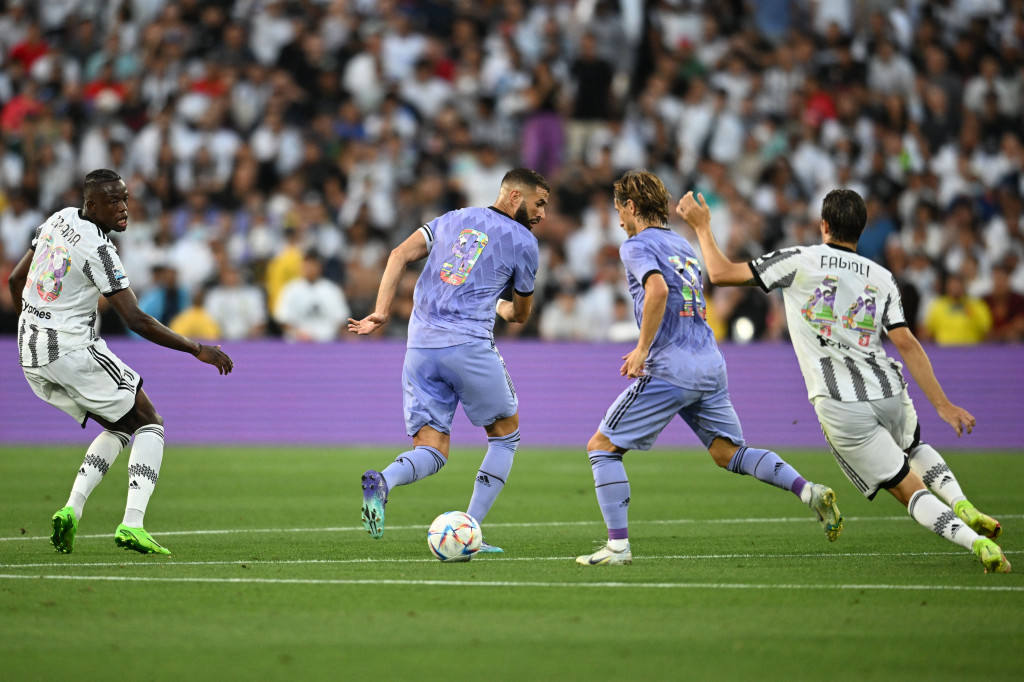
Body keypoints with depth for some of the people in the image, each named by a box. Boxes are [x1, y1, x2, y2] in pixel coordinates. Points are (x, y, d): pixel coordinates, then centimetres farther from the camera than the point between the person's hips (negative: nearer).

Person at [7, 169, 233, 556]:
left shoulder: (59, 220, 8)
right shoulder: (98, 250, -17)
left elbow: (15, 281, 20)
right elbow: (136, 321, -20)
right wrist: (198, 350, -16)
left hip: (32, 357, 8)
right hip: (73, 351, -8)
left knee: (119, 429, 20)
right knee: (148, 425, 3)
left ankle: (71, 509, 2)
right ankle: (132, 525, -11)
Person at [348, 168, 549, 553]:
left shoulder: (452, 220, 20)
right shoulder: (523, 242, 7)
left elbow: (400, 255, 7)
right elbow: (521, 314, 19)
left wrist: (381, 312, 2)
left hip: (420, 347, 5)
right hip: (469, 345, -5)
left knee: (432, 451, 6)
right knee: (505, 434, 16)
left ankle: (383, 481, -28)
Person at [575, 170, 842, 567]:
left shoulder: (637, 246, -3)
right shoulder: (682, 244, 22)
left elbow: (657, 290, -23)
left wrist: (642, 349, -18)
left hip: (669, 370, -8)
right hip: (710, 366, 8)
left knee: (602, 446, 1)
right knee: (729, 452, 10)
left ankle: (618, 545, -8)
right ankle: (809, 492, -10)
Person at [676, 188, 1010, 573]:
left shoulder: (799, 261, 0)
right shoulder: (881, 278, 10)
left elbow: (722, 273, 3)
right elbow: (906, 343, 1)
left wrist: (701, 226, 19)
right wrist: (942, 404, 0)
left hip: (841, 409, -4)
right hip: (889, 394, 4)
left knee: (911, 490, 1)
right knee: (914, 448, 36)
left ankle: (976, 541, -22)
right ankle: (963, 506, 9)